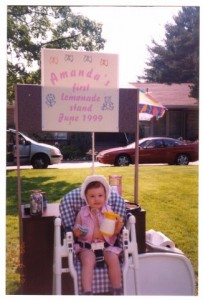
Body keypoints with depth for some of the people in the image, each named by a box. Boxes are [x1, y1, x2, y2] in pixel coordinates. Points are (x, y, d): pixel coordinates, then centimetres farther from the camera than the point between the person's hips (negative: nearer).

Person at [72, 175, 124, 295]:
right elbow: (75, 231, 6)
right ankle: (87, 292, -21)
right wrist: (78, 231, -18)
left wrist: (118, 226, -17)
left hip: (106, 244, 1)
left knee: (114, 260, -23)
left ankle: (118, 291, -5)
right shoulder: (82, 213, 0)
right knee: (88, 262, -28)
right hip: (87, 245, 0)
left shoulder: (109, 211, 1)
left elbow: (114, 232, 6)